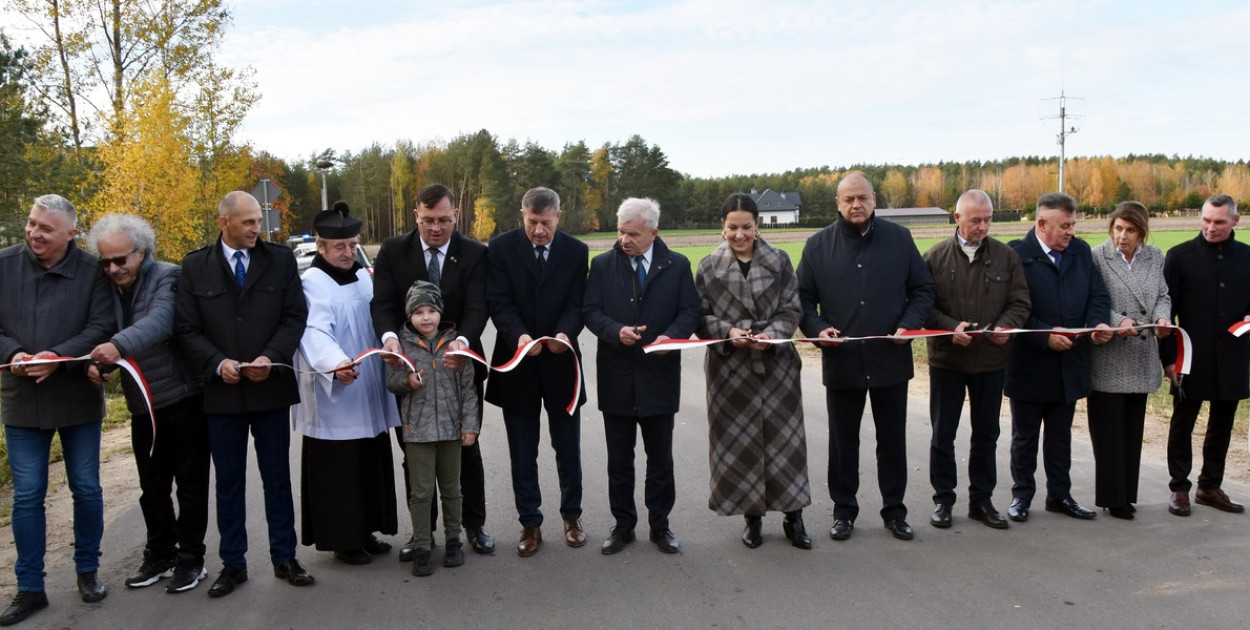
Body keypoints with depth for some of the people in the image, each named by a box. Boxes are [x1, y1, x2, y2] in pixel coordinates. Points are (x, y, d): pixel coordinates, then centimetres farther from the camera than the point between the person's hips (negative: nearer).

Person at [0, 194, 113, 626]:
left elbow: (101, 326, -10)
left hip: (78, 399, -1)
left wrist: (59, 356, -23)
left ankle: (87, 571, 28)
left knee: (87, 489, 10)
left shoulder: (91, 271, -7)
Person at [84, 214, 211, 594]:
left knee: (190, 484, 5)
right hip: (143, 406, 6)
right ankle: (159, 555, 29)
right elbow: (104, 336, 10)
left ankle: (190, 559, 16)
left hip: (183, 398, -6)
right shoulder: (108, 288, 6)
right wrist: (97, 363, -12)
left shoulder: (167, 278, -13)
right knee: (152, 488, 15)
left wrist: (118, 345, -47)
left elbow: (160, 321, -31)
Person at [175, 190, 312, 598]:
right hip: (221, 390, 0)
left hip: (272, 387, 0)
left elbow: (295, 316, -2)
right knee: (228, 481, 10)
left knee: (278, 477, 9)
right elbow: (188, 329, -1)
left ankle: (284, 557, 21)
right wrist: (218, 363, -16)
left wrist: (272, 357, -16)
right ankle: (233, 564, 22)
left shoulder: (280, 259, 1)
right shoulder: (195, 266, 1)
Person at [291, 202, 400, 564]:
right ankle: (341, 539, 13)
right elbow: (316, 332, -28)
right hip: (333, 397, -7)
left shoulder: (363, 277, 10)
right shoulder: (313, 283, -13)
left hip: (368, 396, 8)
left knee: (372, 464, 14)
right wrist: (335, 364, -44)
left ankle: (364, 531, 27)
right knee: (337, 469, 1)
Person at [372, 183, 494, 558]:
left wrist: (463, 341, -37)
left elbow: (477, 307, -16)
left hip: (459, 365, -1)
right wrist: (389, 336, -33)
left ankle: (474, 524, 29)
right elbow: (382, 302, -11)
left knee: (467, 449, 12)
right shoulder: (393, 251, -2)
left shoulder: (474, 254, -5)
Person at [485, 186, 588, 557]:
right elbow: (499, 301, -10)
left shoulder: (576, 251, -1)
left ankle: (571, 516, 30)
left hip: (561, 360, 1)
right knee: (522, 452, 8)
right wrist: (519, 335, -28)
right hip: (517, 363, 0)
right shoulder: (502, 247, -4)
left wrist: (565, 334, -25)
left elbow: (577, 303, -5)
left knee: (568, 447, 12)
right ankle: (530, 524, 21)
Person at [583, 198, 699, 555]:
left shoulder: (677, 266, 2)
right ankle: (623, 525, 23)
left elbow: (690, 311, 0)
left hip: (659, 376, 0)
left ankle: (660, 525, 24)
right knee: (619, 459, 10)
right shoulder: (603, 265, 3)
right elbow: (590, 310, 0)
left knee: (660, 458, 10)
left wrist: (671, 335, -19)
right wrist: (616, 331, -18)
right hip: (616, 377, 1)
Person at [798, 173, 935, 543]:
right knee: (843, 441, 11)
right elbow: (803, 298, 4)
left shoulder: (899, 239, 2)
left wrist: (909, 324, -11)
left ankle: (894, 511, 26)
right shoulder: (818, 245, 2)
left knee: (892, 440, 11)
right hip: (841, 361, 0)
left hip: (891, 359, 0)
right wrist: (817, 328, -15)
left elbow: (923, 290, 6)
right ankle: (844, 511, 25)